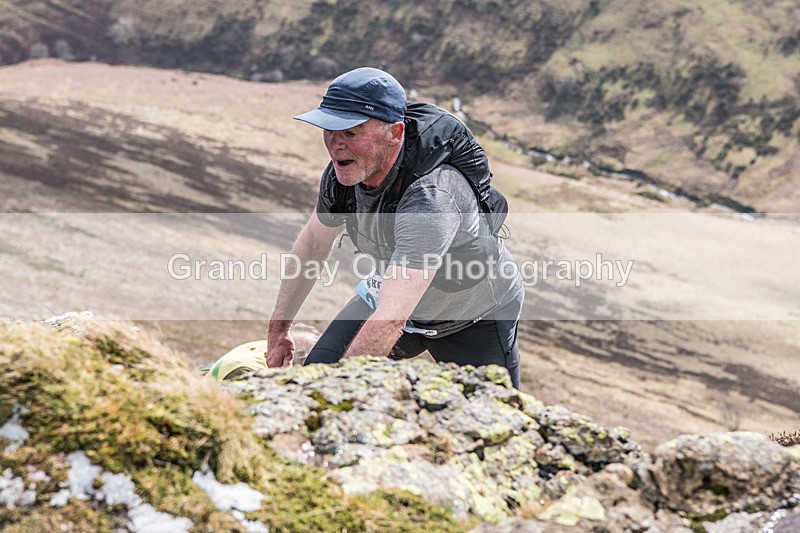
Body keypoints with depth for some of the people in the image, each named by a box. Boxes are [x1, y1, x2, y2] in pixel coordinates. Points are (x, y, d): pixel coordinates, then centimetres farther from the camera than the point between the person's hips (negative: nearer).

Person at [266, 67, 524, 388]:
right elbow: (313, 241, 3)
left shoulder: (432, 197, -43)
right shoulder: (342, 173, -19)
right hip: (393, 296, 5)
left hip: (476, 318, -5)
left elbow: (390, 320, -49)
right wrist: (278, 329, 7)